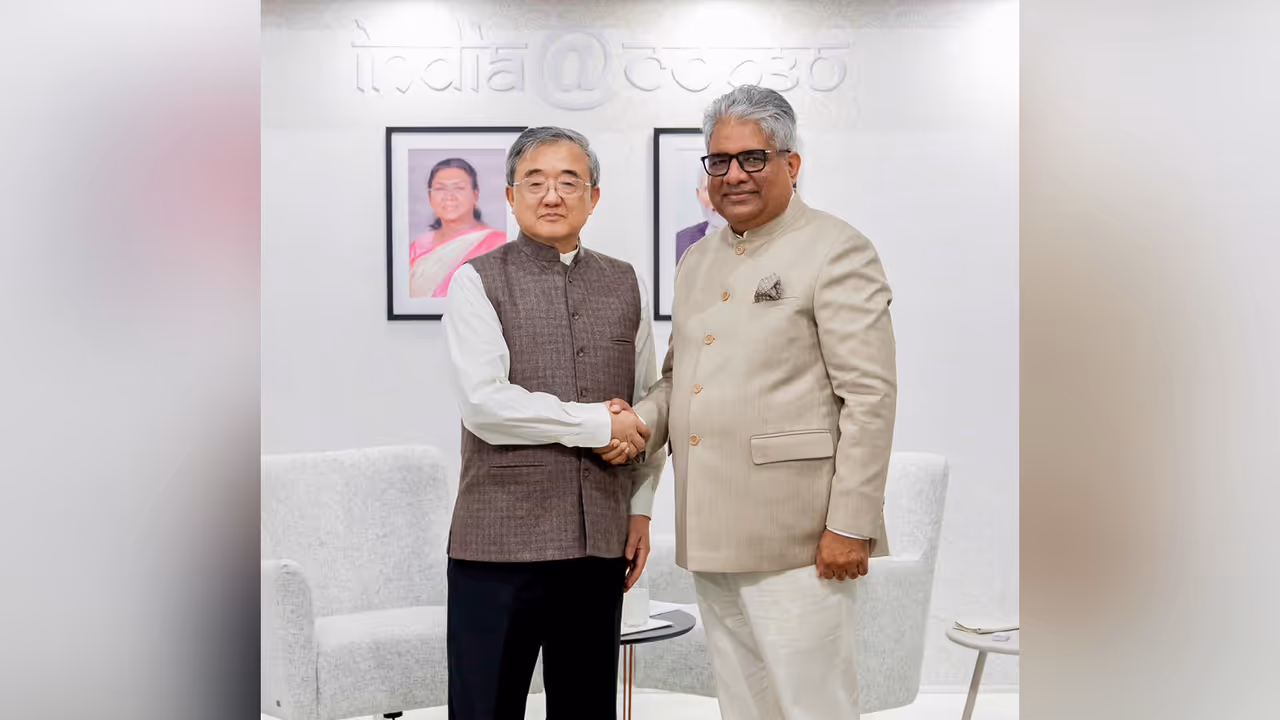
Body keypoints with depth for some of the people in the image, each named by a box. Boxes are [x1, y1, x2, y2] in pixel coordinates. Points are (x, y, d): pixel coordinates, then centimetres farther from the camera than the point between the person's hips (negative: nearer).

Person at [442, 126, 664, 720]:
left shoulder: (625, 286, 11)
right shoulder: (478, 282, -1)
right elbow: (485, 404, -13)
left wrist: (641, 509, 9)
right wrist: (599, 424, -10)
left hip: (600, 538, 4)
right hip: (501, 538, -3)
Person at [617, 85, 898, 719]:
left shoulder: (836, 250, -6)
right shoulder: (697, 261, 17)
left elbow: (870, 397, -12)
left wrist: (850, 525, -16)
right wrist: (640, 420, 3)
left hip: (797, 541, -7)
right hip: (712, 537, 7)